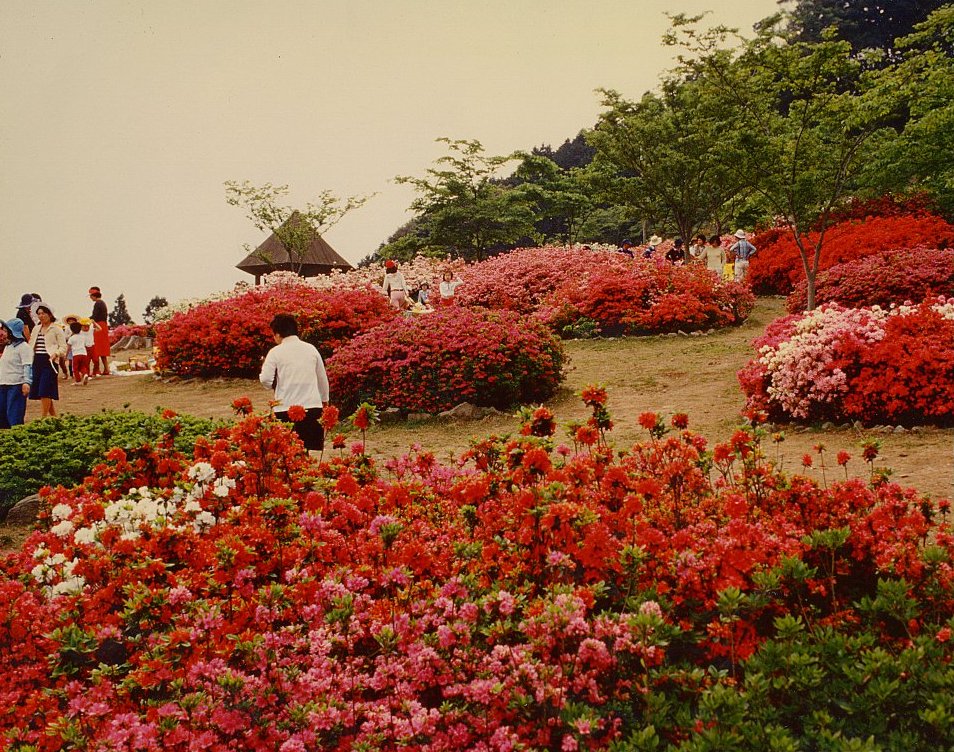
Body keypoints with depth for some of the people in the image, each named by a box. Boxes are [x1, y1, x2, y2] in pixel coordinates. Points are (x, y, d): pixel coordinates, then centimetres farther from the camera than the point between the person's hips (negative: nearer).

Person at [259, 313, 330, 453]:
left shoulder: (276, 352, -3)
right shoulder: (311, 349, 8)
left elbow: (265, 379, -11)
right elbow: (322, 378, 15)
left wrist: (275, 386, 12)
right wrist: (324, 400, 29)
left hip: (286, 409, -3)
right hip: (312, 408, 3)